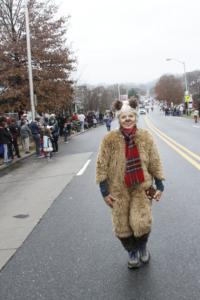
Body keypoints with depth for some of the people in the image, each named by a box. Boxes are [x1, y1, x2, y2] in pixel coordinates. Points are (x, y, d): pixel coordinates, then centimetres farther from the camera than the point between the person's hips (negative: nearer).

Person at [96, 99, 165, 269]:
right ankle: (132, 252, 34)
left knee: (142, 223, -12)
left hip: (142, 187, 0)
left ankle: (143, 247, 22)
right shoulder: (110, 139, -9)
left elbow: (155, 162, 4)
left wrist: (160, 185, 2)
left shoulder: (145, 137, -3)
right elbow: (102, 165, -5)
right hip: (119, 190, 0)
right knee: (122, 226, 5)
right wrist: (104, 191, -8)